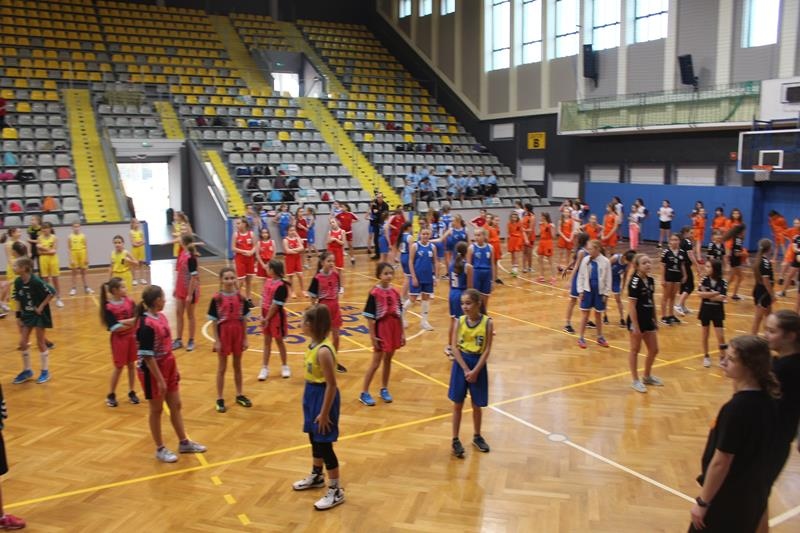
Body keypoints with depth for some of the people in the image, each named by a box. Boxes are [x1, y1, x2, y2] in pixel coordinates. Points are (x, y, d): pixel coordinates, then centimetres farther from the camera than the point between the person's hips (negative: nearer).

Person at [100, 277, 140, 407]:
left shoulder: (129, 301, -2)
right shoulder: (109, 307, -15)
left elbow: (137, 318, -8)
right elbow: (114, 328, -20)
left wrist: (123, 321, -21)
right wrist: (131, 323, -15)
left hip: (132, 336, 4)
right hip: (119, 339, -4)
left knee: (131, 364, 11)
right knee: (119, 367, 4)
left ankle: (131, 392, 23)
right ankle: (111, 395, 20)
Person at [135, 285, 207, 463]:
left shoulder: (161, 317, 3)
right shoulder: (146, 326, -23)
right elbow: (147, 357, -22)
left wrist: (174, 369, 15)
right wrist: (160, 379, -21)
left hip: (168, 369, 8)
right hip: (153, 373, -8)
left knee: (176, 406, 16)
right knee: (157, 410, 8)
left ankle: (184, 443, 30)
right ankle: (160, 449, 24)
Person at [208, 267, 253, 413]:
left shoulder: (240, 297, -2)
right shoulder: (216, 298, -11)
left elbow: (243, 320, 3)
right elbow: (214, 322, -7)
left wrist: (245, 338, 3)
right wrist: (216, 341, -10)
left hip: (238, 335, 3)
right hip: (223, 335, -3)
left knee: (238, 366, 15)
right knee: (222, 368, 8)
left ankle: (240, 395, 28)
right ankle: (220, 399, 16)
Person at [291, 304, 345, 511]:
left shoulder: (324, 351, -27)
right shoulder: (313, 345, 2)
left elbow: (332, 384, -24)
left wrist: (325, 413, -21)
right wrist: (310, 397, 19)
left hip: (323, 396, -9)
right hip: (311, 394, 9)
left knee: (324, 444, 0)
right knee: (314, 440, 23)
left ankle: (336, 491, 13)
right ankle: (316, 476, 44)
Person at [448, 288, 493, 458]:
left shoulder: (487, 323, -10)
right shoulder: (460, 321, -6)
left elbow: (487, 350, -10)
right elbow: (454, 347, -8)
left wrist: (475, 371, -16)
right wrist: (465, 369, -15)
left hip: (478, 365, -1)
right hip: (460, 364, 1)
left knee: (477, 405, 12)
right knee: (457, 404, 7)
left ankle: (477, 436, 34)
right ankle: (455, 440, 18)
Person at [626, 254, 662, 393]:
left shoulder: (650, 280, 6)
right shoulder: (635, 282, -17)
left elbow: (651, 302, 15)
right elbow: (631, 305, -19)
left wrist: (655, 320, 15)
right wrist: (635, 326, -20)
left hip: (648, 320, 8)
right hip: (637, 320, -8)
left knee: (654, 350, 14)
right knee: (635, 350, 6)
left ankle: (647, 376, 34)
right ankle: (636, 380, 18)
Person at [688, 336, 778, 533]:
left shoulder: (736, 409, -28)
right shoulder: (767, 401, -4)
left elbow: (720, 463, -22)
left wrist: (702, 502, -14)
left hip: (727, 499, -8)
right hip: (755, 494, 8)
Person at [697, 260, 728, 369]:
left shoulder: (723, 283, -11)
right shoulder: (704, 280, -7)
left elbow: (722, 298, -19)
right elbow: (699, 294, -17)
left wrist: (707, 295, -16)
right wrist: (714, 293, -21)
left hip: (717, 311, -2)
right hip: (705, 310, 2)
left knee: (720, 336, -2)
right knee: (705, 335, 10)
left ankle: (722, 358, 10)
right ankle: (706, 356, 24)